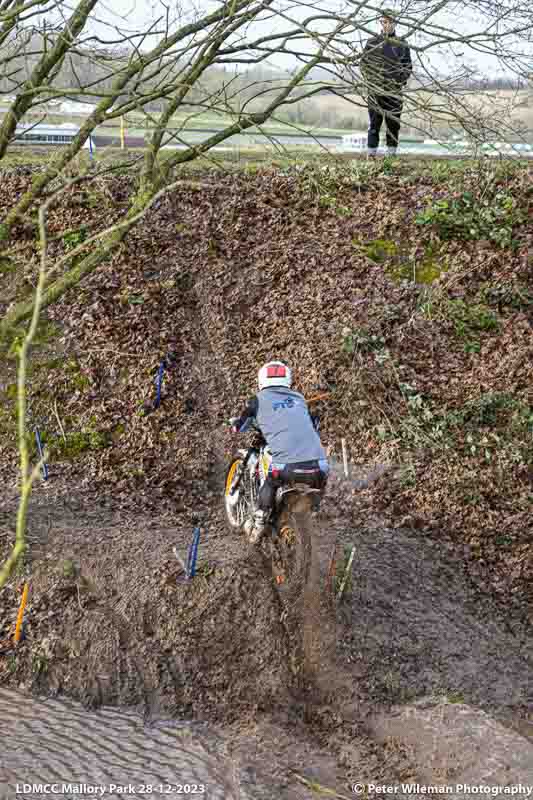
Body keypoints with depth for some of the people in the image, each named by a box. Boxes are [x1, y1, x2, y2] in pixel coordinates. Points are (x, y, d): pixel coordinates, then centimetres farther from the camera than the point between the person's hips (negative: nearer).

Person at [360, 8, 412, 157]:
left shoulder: (402, 44, 7)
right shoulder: (372, 42, 7)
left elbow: (408, 66, 10)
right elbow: (363, 63, 9)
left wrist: (401, 81, -5)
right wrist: (369, 80, -5)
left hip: (395, 90, 0)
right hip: (375, 90, 0)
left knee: (394, 124, 3)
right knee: (374, 123, 0)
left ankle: (391, 153, 10)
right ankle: (371, 154, 3)